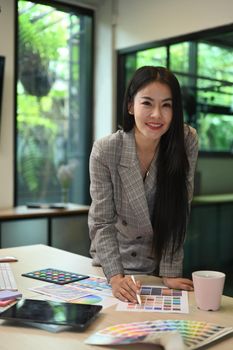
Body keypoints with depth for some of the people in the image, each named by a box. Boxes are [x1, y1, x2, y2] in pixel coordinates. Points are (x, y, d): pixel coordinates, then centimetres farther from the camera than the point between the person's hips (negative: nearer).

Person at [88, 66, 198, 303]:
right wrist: (115, 276, -27)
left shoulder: (187, 142, -18)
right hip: (113, 261, -1)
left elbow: (178, 214, -15)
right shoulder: (105, 151, -21)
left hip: (161, 264, 1)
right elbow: (102, 223, -17)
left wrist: (170, 273, -16)